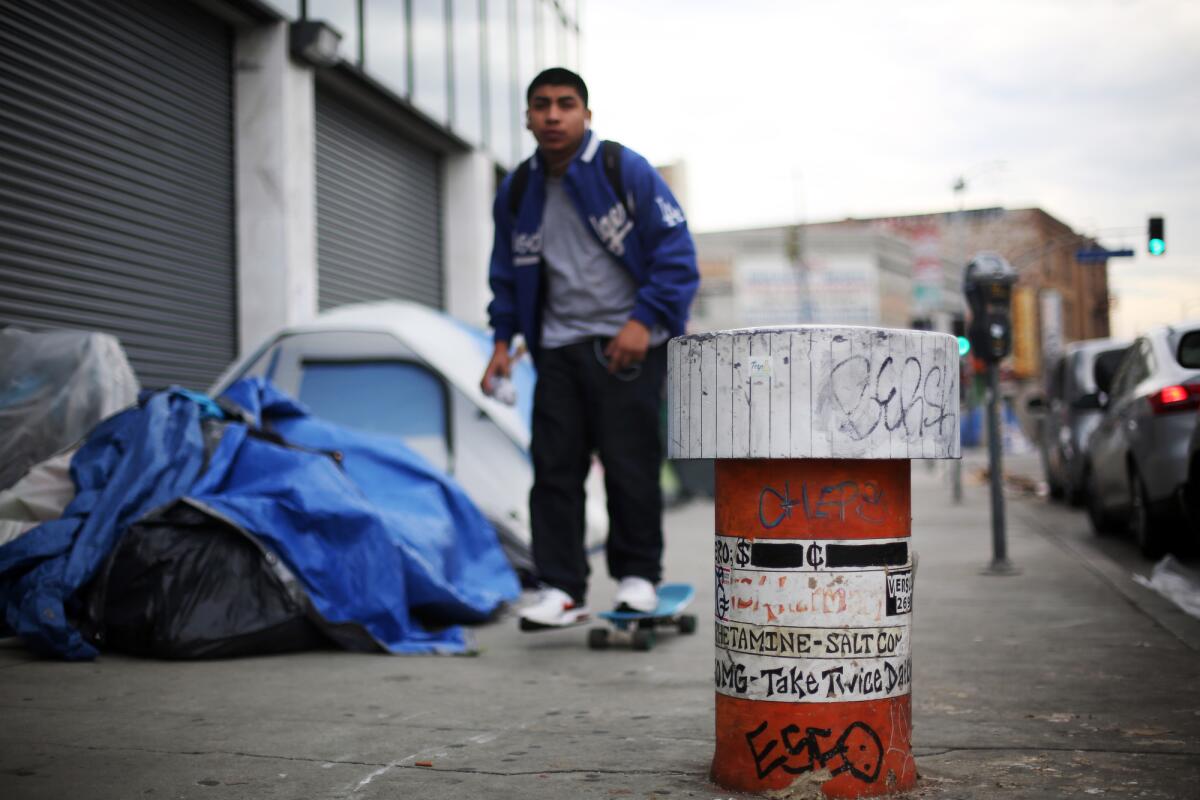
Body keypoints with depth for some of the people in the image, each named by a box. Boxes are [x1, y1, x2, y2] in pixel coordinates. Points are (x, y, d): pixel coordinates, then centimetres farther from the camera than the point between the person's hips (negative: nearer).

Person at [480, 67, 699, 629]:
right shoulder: (515, 191, 9)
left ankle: (637, 576, 15)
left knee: (629, 466, -2)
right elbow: (507, 273, 21)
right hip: (558, 347, 4)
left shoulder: (627, 171, -5)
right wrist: (503, 338, 12)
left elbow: (676, 252, -6)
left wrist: (644, 320, -14)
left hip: (626, 346, -4)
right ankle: (561, 589, 6)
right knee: (554, 467, 0)